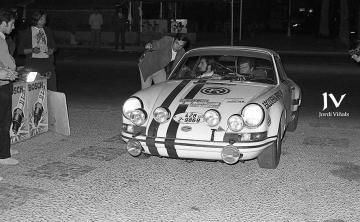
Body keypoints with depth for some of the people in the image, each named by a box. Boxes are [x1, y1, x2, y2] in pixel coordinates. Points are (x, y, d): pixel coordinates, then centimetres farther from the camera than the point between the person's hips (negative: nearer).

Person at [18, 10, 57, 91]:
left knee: (52, 89, -5)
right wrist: (32, 50, -13)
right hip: (33, 62, -3)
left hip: (48, 62, 3)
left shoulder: (48, 31, 16)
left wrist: (51, 50, -1)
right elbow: (20, 50, 4)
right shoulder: (26, 33, 5)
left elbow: (54, 46, 23)